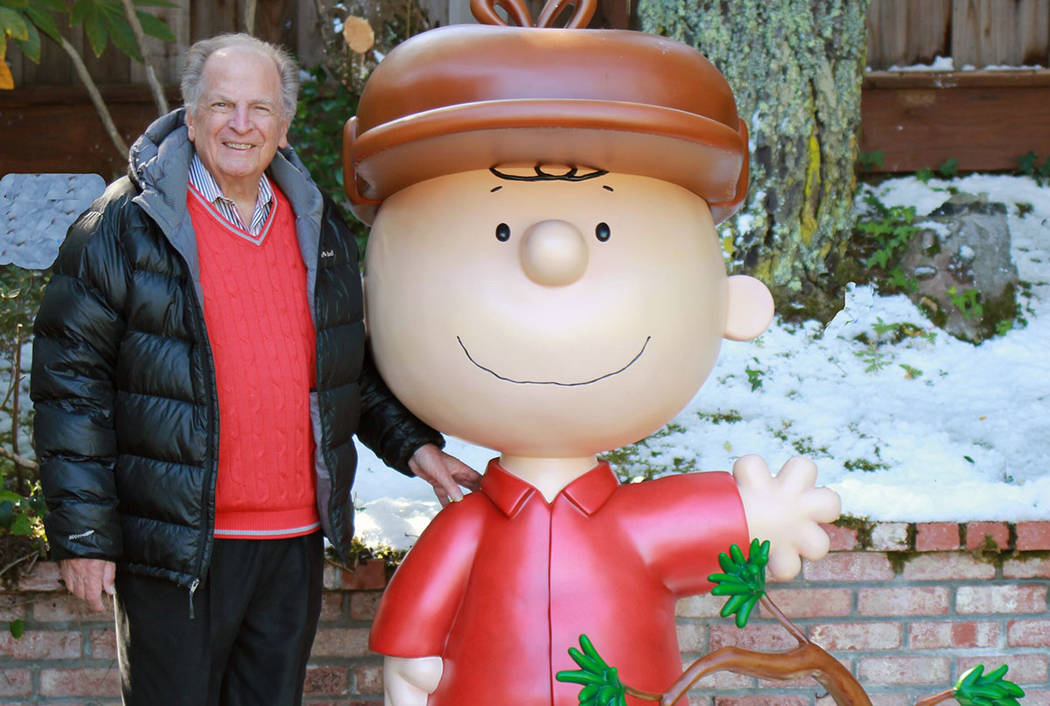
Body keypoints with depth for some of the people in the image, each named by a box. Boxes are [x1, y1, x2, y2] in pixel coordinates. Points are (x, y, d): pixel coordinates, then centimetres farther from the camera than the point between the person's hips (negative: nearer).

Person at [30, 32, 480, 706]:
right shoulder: (126, 225, -6)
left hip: (296, 543, 5)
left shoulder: (321, 228, 10)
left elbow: (356, 363, 22)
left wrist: (415, 445, 10)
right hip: (174, 545, -4)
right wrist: (83, 534, -9)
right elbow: (71, 378, -6)